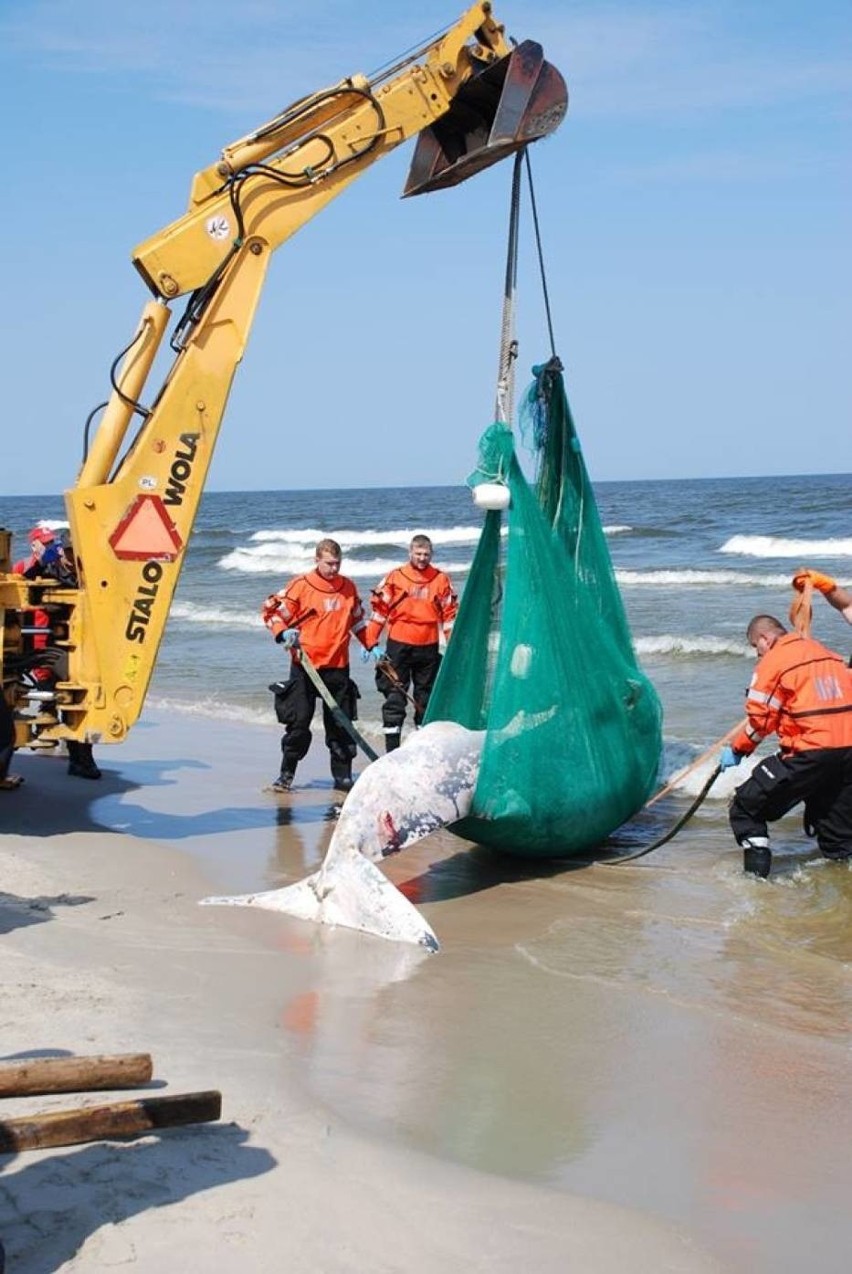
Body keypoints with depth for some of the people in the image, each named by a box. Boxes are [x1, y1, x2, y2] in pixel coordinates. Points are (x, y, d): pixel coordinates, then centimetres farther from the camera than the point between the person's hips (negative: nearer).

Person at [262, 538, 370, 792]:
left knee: (341, 723, 6)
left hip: (337, 667, 4)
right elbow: (272, 611, -4)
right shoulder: (301, 586, -5)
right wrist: (283, 633, -21)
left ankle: (343, 775, 15)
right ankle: (286, 773, 10)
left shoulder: (348, 587, 9)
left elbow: (358, 620, 23)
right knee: (299, 721, -2)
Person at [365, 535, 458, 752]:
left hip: (428, 648, 2)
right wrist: (372, 643, -5)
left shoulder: (441, 580, 2)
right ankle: (391, 749, 0)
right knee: (394, 696, -2)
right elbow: (379, 609, 0)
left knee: (426, 697, 12)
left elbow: (449, 614, 5)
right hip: (398, 646, -2)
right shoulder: (394, 577, -2)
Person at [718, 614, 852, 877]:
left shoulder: (773, 660, -2)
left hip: (811, 751, -7)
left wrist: (737, 749, 9)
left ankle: (756, 876, -4)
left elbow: (760, 718, -4)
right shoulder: (827, 654, 18)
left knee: (747, 808, 2)